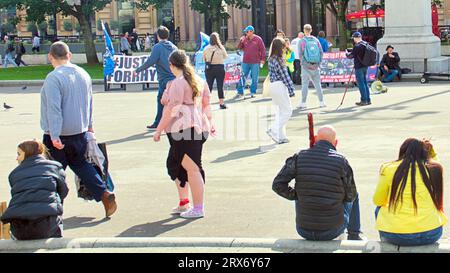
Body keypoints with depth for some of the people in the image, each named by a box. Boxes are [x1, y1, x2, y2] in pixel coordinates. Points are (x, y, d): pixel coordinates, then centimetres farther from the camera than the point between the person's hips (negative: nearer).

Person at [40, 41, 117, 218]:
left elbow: (54, 109, -23)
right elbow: (89, 103, 17)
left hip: (59, 136, -7)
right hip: (80, 131, 7)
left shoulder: (53, 78, -17)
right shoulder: (83, 74, 6)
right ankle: (104, 194, 10)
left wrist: (54, 136, -24)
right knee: (80, 164, 21)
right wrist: (89, 125, 29)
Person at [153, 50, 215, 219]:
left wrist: (158, 130, -9)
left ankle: (198, 209, 0)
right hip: (199, 127, 9)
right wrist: (210, 123, 29)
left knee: (192, 168, -5)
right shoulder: (199, 81, 15)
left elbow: (171, 110, -14)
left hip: (183, 129, -9)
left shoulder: (178, 83, -11)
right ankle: (184, 204, 23)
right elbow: (206, 105, 20)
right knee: (176, 165, 18)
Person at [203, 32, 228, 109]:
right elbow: (225, 57, 6)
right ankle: (221, 103, 9)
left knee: (209, 86, 9)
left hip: (209, 69, 1)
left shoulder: (206, 48, -6)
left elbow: (204, 59, 2)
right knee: (220, 86, 6)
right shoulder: (221, 48, -7)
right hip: (219, 68, -1)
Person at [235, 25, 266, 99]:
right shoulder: (244, 39, 7)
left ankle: (253, 92, 14)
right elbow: (239, 48, 9)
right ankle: (240, 92, 8)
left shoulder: (258, 39, -2)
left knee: (254, 78, 4)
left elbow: (263, 50, -1)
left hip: (255, 63, -3)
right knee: (242, 77, 2)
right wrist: (241, 41, -9)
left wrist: (262, 60, -6)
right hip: (245, 62, 3)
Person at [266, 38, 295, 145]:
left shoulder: (271, 59, 11)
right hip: (280, 86, -9)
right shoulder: (279, 60, -16)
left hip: (273, 86, 9)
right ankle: (274, 130, -8)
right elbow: (285, 76, -15)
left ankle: (281, 136, 17)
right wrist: (291, 90, -10)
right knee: (287, 111, 0)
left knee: (280, 111, 15)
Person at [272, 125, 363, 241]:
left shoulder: (299, 157, -5)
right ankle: (354, 236, 39)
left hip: (303, 230, 2)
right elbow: (350, 196, 0)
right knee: (354, 196, 27)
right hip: (332, 231, -1)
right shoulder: (341, 161, -9)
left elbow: (277, 185, -6)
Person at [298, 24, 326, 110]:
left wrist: (302, 62, 4)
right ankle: (321, 102, 12)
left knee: (305, 84, 1)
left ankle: (303, 103, 0)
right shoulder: (316, 40, 3)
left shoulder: (303, 41, -6)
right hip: (315, 66, 3)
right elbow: (321, 52, 3)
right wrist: (319, 63, 7)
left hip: (306, 65, -3)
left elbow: (301, 54, -8)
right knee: (317, 84, 10)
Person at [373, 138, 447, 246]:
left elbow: (377, 201, 10)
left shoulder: (388, 169, -3)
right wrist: (431, 152, 21)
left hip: (395, 236, -1)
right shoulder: (434, 169, 0)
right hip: (430, 234, 1)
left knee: (379, 209, 31)